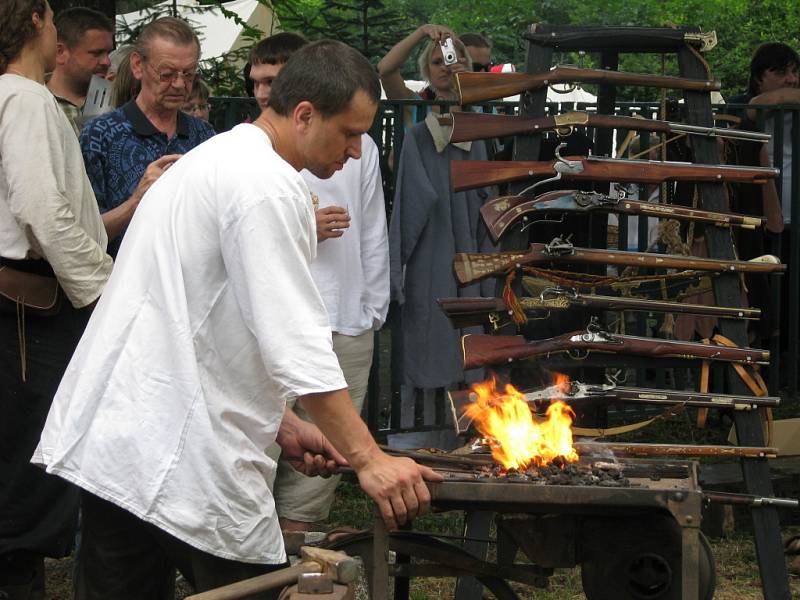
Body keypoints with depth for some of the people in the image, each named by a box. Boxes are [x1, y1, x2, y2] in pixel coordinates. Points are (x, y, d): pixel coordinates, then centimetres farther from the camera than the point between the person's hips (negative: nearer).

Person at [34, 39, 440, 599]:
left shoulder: (215, 159, 21)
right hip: (183, 458, -10)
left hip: (111, 440, 10)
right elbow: (296, 342, -19)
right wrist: (368, 459, -18)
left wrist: (279, 423, 23)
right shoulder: (267, 186, -13)